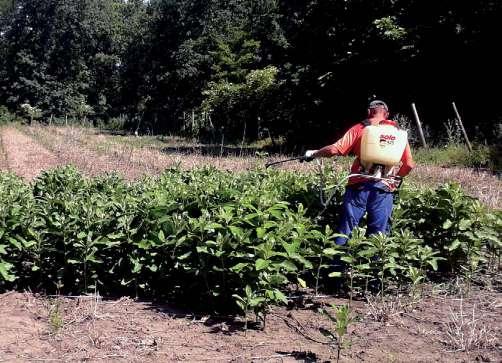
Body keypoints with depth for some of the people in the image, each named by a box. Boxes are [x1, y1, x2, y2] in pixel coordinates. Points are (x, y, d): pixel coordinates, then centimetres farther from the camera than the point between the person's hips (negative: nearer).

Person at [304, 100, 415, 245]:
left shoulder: (359, 128, 4)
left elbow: (334, 150, -5)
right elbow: (409, 165, 8)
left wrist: (314, 154, 11)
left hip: (359, 186, -1)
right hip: (384, 190, 2)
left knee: (345, 230, 6)